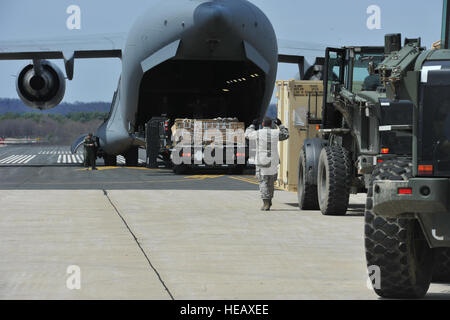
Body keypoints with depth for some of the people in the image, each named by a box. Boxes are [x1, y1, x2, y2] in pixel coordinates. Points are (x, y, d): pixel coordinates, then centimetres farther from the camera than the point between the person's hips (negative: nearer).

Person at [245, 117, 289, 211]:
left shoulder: (257, 134, -6)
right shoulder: (275, 133, -3)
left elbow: (247, 134, 16)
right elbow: (286, 135, 17)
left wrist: (253, 125, 29)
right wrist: (280, 125, 27)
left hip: (261, 163, -2)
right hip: (273, 163, 2)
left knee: (263, 183, -1)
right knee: (271, 182, 17)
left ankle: (266, 203, -13)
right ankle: (269, 201, 22)